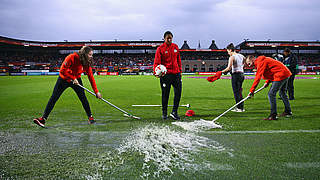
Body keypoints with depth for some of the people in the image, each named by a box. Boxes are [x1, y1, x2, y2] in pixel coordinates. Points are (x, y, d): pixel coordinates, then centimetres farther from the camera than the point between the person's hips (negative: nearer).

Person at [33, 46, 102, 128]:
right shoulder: (72, 57, -28)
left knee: (83, 98, -6)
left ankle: (90, 117, 9)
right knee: (54, 98, -3)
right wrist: (72, 78, -29)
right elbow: (63, 70, -27)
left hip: (76, 80, 3)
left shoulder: (87, 63, -13)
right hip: (64, 79, -3)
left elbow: (91, 77, -9)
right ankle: (43, 118, 3)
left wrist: (96, 91, -12)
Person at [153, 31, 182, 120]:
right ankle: (164, 113, 19)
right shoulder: (160, 49, -3)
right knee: (165, 94, 4)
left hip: (176, 73, 4)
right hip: (165, 74, -4)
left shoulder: (175, 47, 11)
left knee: (178, 92, 0)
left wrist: (180, 71, 16)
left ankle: (174, 112, 13)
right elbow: (156, 62, -9)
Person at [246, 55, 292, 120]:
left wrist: (252, 90, -24)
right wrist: (267, 82, 10)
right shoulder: (262, 61, 15)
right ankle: (288, 112, 40)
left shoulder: (260, 62, -16)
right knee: (282, 93, 25)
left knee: (271, 94, -11)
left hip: (281, 75, -11)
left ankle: (273, 115, -9)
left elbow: (258, 77, -24)